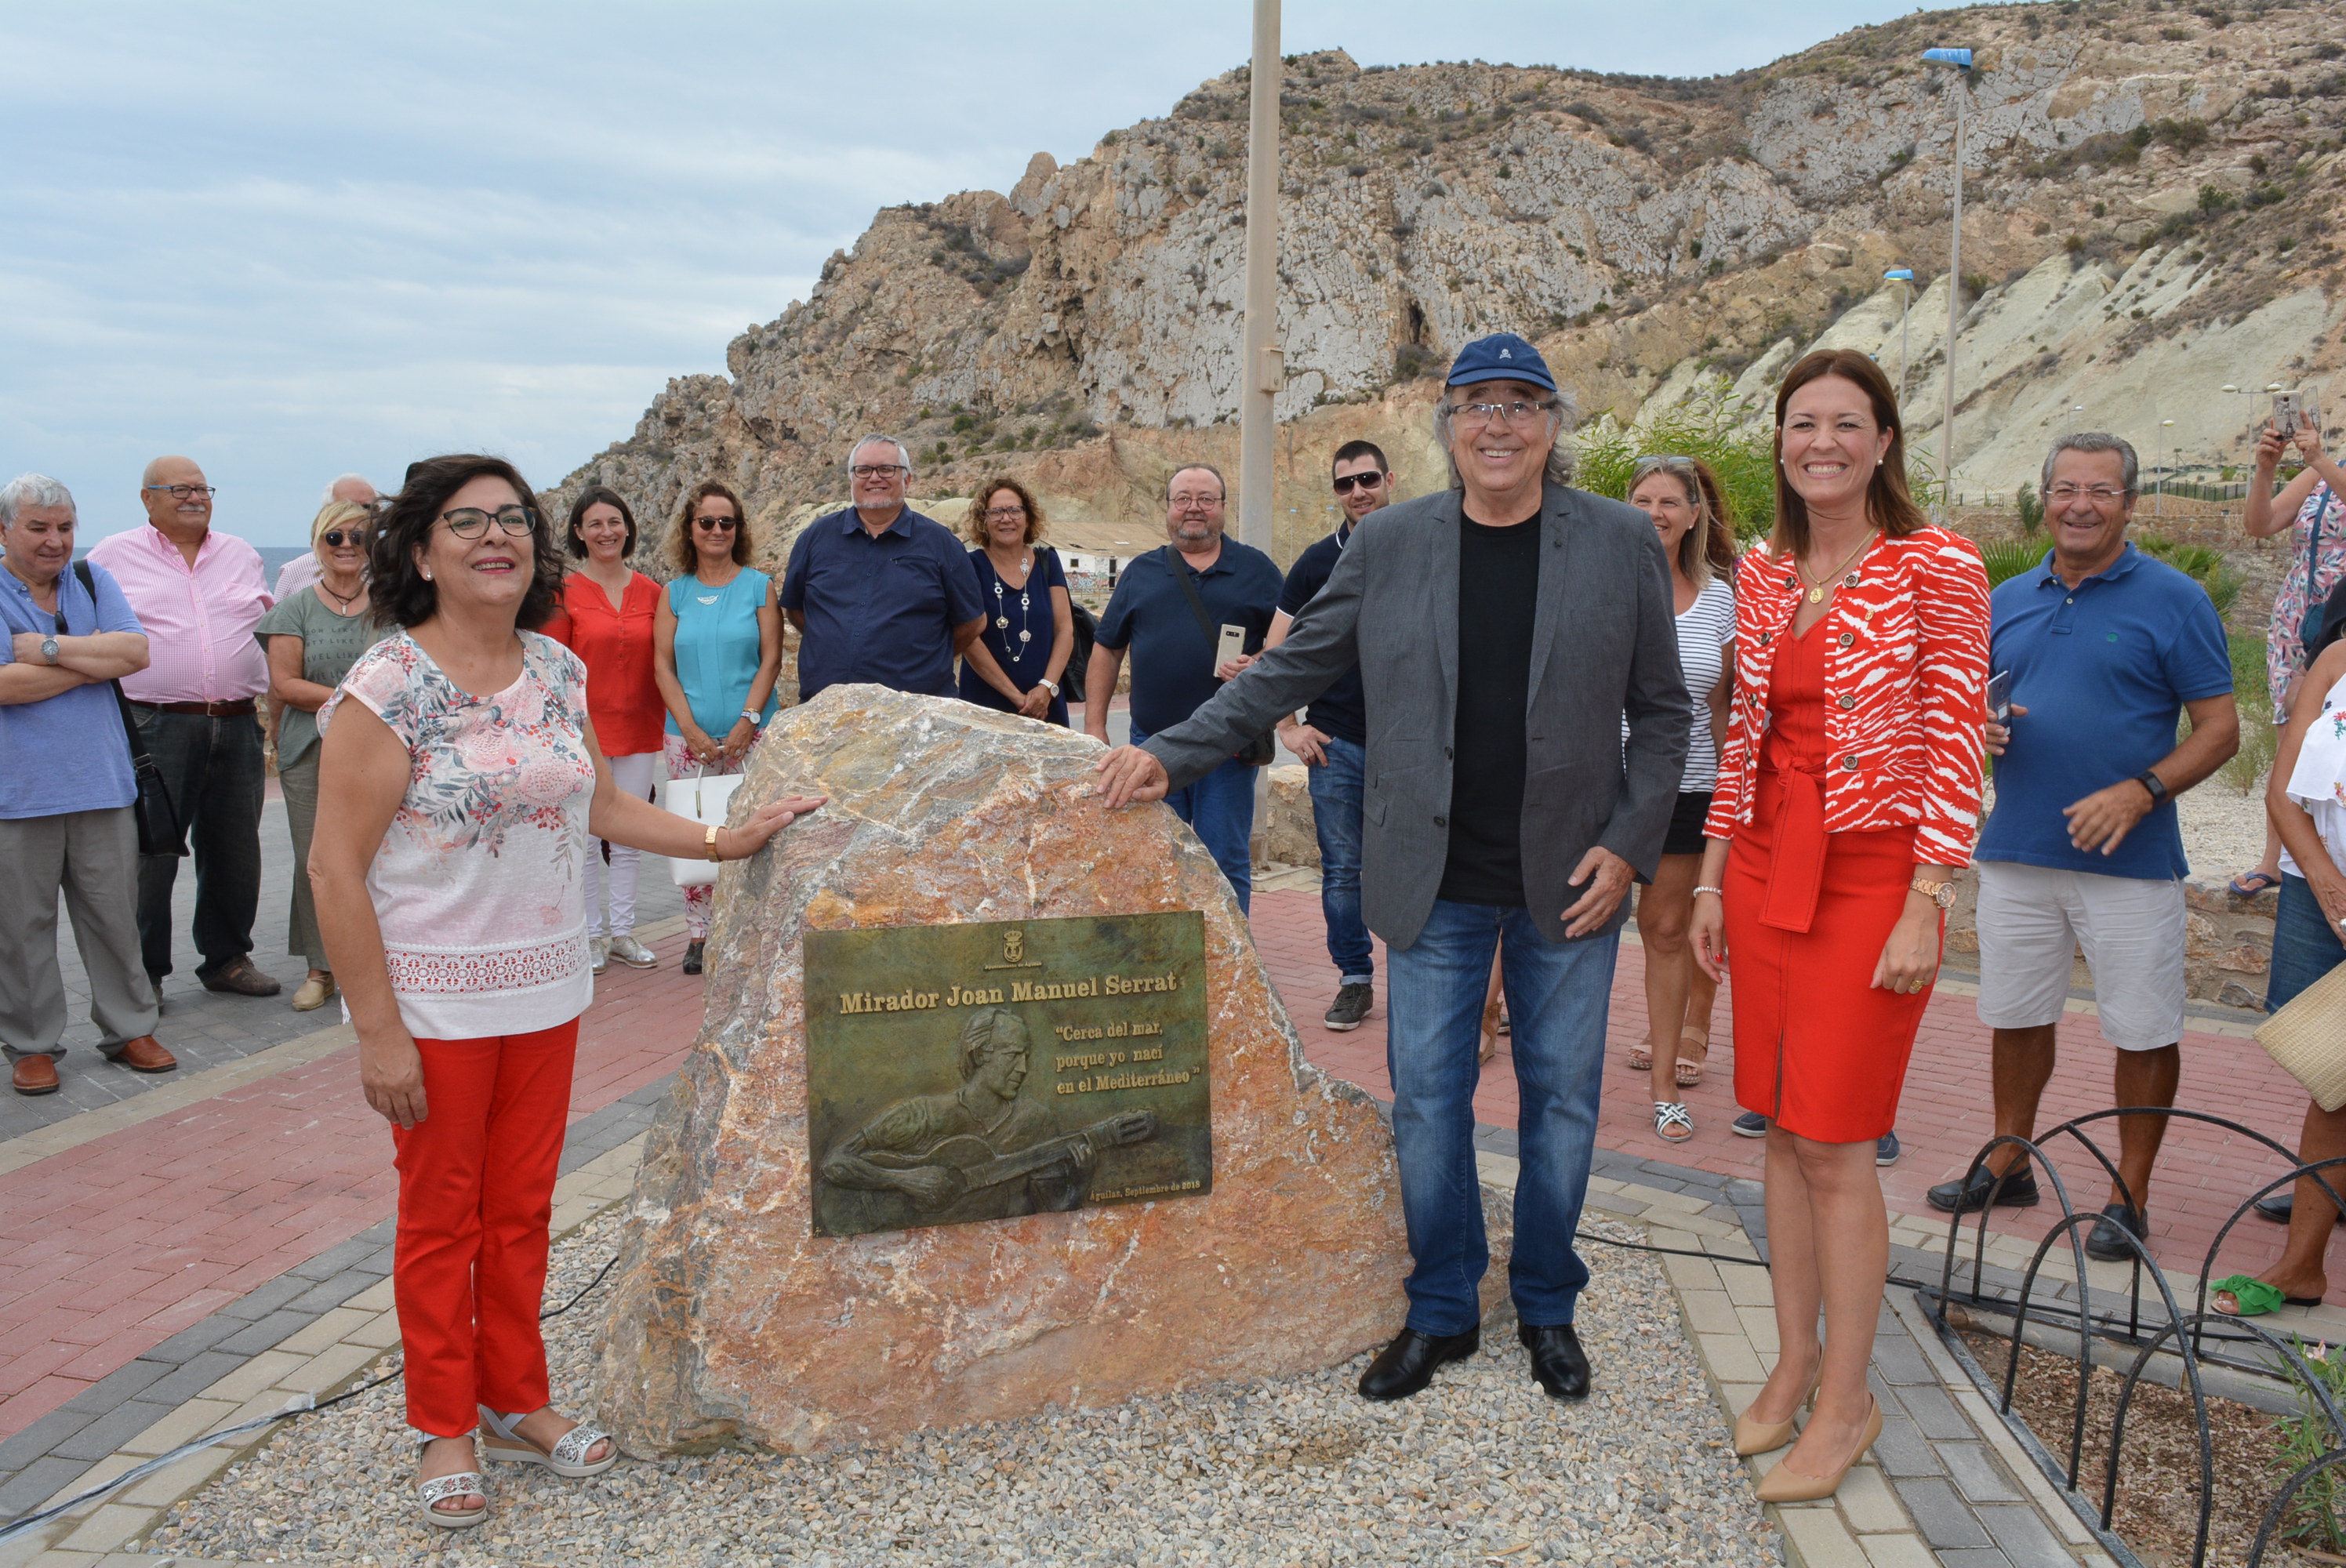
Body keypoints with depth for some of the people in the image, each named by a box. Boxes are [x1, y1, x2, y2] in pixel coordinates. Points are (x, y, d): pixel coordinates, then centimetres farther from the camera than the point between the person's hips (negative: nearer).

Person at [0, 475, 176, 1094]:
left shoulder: (93, 581, 10)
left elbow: (137, 652, -4)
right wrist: (95, 658, -10)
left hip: (101, 786, 3)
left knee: (115, 916, 8)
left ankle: (128, 1029, 21)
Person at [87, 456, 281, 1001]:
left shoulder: (241, 555, 15)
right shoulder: (114, 555, 5)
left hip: (237, 726, 4)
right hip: (155, 726, -4)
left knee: (234, 850, 10)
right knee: (150, 853, -2)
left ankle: (228, 959, 23)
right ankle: (143, 971, 10)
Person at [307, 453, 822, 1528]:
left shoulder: (558, 670, 2)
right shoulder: (388, 686, -16)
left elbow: (602, 806, 13)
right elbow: (336, 866, -16)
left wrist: (723, 841, 4)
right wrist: (377, 1033, -17)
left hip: (546, 989, 5)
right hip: (434, 1001, -5)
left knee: (521, 1206, 17)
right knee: (440, 1216, 11)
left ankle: (517, 1403, 34)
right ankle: (445, 1428, 30)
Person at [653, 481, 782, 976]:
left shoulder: (759, 586, 5)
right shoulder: (674, 592, 9)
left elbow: (771, 658, 0)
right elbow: (663, 664, 5)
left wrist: (747, 721, -10)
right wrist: (692, 730, -7)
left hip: (751, 733, -1)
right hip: (688, 736, 2)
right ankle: (698, 936, 11)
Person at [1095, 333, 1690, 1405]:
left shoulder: (1622, 543, 0)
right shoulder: (1388, 544, 1)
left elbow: (1661, 712, 3)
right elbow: (1289, 672, 5)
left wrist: (1629, 844, -7)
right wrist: (1171, 753, -3)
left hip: (1570, 878, 0)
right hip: (1435, 881, 0)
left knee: (1560, 1098, 10)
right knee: (1427, 1099, 7)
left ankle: (1548, 1309, 31)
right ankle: (1441, 1311, 26)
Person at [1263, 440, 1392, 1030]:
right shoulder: (1318, 561, 5)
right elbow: (1275, 650, 8)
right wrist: (1288, 727, 1)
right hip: (1336, 741, 1)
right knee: (1342, 870, 6)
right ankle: (1354, 981, 18)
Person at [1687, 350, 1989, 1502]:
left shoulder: (1938, 567, -7)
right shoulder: (1761, 574, 9)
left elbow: (1955, 748, -10)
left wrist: (1925, 910, -14)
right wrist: (1712, 878, 11)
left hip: (1873, 872, -5)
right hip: (1766, 868, 5)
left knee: (1832, 1144, -3)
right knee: (1782, 1130, 11)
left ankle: (1846, 1401, 14)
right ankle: (1795, 1359, 27)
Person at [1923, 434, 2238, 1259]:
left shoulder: (2174, 600, -3)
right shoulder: (2005, 602, 10)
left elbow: (2220, 729, -5)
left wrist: (2139, 791, -20)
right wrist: (1977, 728, -6)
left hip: (2131, 858, -4)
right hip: (2016, 851, 4)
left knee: (2144, 1030, 4)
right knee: (2016, 1015, 14)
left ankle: (2130, 1195, 18)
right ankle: (2009, 1164, 29)